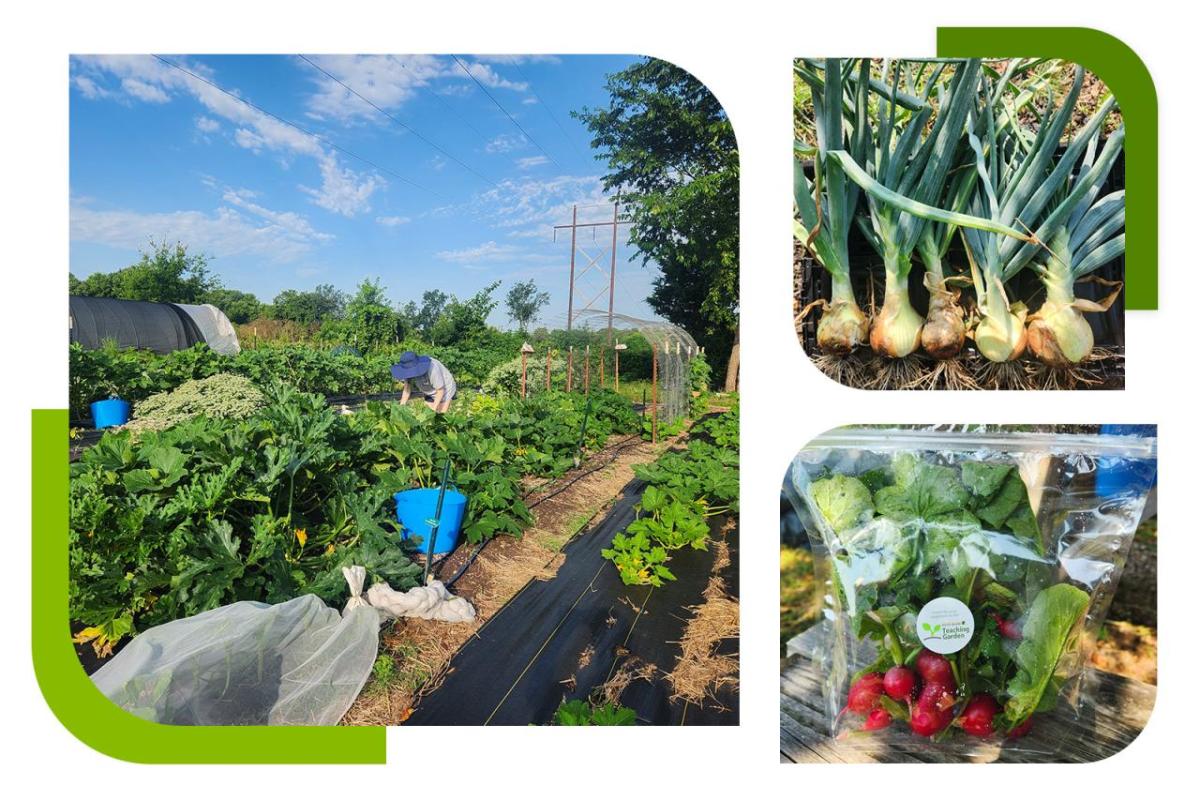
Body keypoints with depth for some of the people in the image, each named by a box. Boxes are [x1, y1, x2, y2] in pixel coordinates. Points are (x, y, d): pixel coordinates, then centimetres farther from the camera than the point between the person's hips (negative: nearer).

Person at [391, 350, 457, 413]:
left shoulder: (432, 370, -40)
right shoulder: (410, 368, -24)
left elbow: (440, 391, -27)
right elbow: (407, 389, -12)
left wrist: (434, 408, -25)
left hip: (444, 388, -5)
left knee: (442, 411, -2)